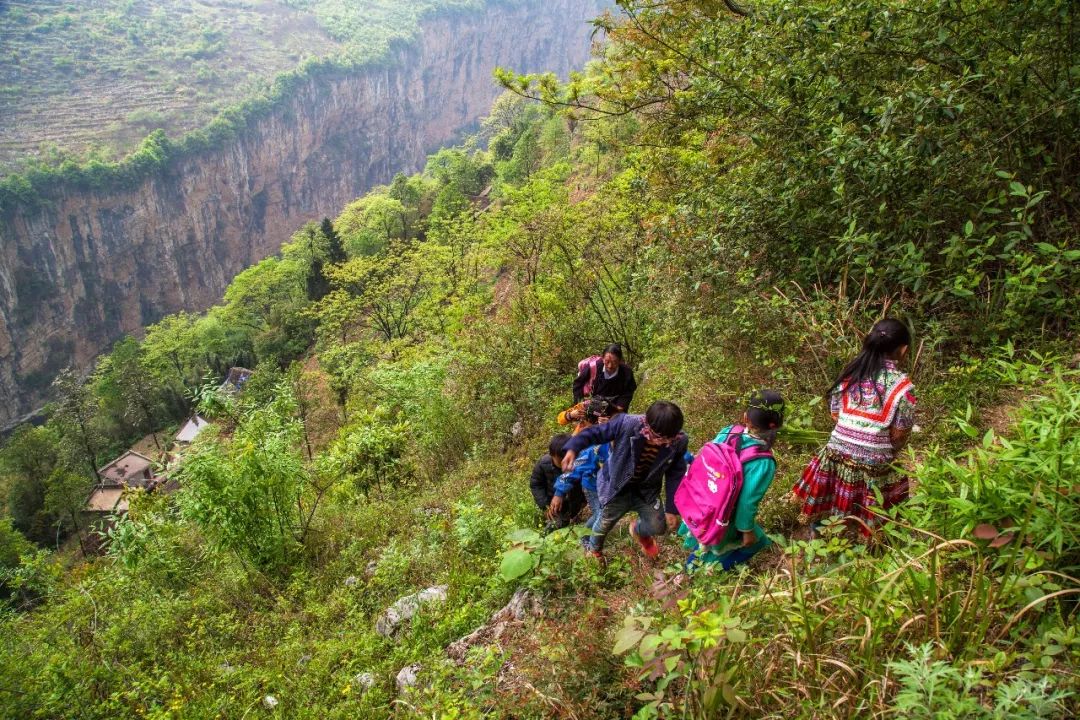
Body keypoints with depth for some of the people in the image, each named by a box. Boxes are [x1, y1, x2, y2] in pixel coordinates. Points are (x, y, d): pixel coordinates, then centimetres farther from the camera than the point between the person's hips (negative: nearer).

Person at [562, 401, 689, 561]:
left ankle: (637, 530, 43)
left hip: (646, 489, 3)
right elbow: (595, 433, -24)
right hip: (616, 486, -2)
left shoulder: (679, 441, -24)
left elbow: (675, 475, -9)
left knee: (658, 527, 3)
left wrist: (672, 509, -5)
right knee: (606, 522, 15)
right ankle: (593, 548, 51)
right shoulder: (626, 424, -36)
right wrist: (573, 449, -41)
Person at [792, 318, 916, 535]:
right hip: (873, 467, -4)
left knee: (829, 518, 20)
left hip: (837, 457, 4)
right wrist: (887, 451, 13)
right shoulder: (901, 385, -12)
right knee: (868, 527, 13)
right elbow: (899, 436, -7)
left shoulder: (850, 373, 1)